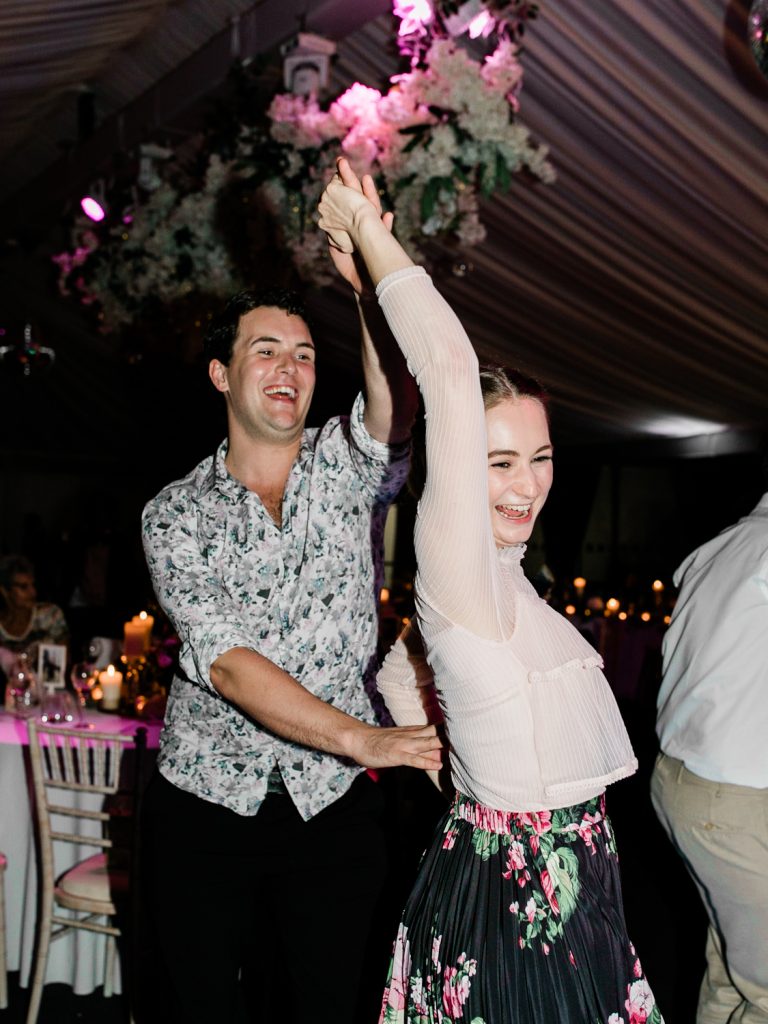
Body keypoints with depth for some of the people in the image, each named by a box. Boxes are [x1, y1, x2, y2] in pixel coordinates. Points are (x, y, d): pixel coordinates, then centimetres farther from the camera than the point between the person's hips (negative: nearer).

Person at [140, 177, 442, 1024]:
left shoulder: (347, 466, 2)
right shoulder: (175, 515, -3)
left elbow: (394, 412, -23)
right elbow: (227, 661, -16)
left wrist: (372, 286, -40)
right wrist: (361, 738, -27)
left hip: (333, 805, 1)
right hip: (204, 804, 0)